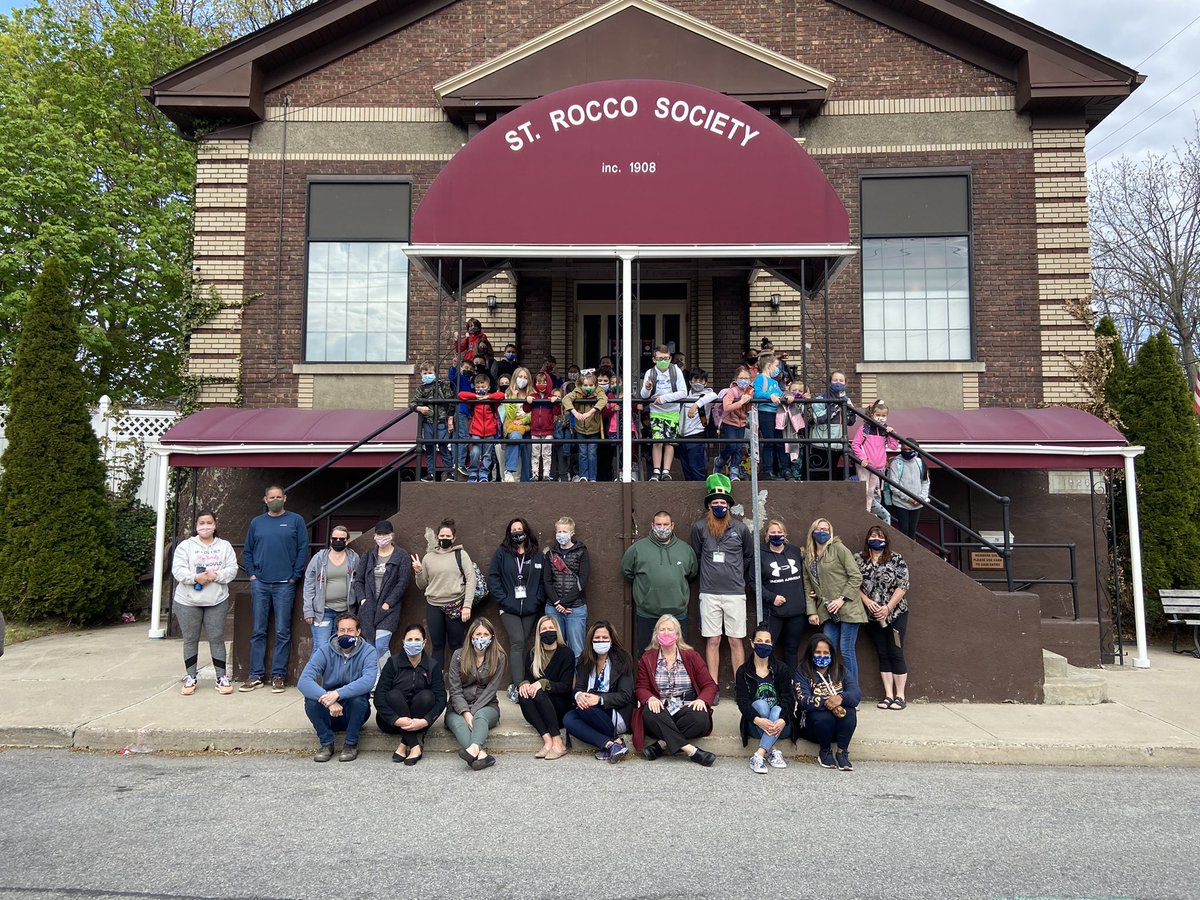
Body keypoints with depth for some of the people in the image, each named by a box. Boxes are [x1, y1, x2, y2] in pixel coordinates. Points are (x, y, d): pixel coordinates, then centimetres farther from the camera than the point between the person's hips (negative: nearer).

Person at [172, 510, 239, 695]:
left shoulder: (225, 546, 6)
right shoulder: (185, 545, 1)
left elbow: (232, 569, -1)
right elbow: (178, 570, -7)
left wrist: (216, 576, -17)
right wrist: (195, 577, -22)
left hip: (217, 601, 1)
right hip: (187, 602, 0)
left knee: (217, 638, 3)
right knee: (190, 640, 8)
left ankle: (221, 677, 11)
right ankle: (190, 678, 19)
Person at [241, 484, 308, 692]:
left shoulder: (295, 521, 3)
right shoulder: (256, 523, 12)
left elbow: (303, 549, -1)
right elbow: (247, 551, 16)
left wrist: (295, 576, -6)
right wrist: (251, 574, 4)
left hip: (284, 585, -3)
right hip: (260, 584, 3)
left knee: (283, 633, 0)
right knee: (258, 631, 6)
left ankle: (278, 676, 7)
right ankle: (256, 675, 12)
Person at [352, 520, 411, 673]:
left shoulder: (401, 556, 2)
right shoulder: (369, 555, 14)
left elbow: (403, 582, -4)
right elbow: (358, 579, 12)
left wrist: (388, 603, -11)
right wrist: (362, 599, -3)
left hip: (388, 608, -4)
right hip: (368, 607, 4)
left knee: (380, 645, -17)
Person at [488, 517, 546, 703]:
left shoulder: (537, 555, 7)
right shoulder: (502, 553, 1)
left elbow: (543, 581, 8)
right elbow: (492, 579, -1)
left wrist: (537, 601, -3)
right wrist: (504, 600, -9)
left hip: (530, 609, 3)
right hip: (509, 608, -2)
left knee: (521, 645, 5)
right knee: (518, 642, -14)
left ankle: (514, 685, 12)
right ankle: (518, 686, -14)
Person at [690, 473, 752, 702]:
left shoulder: (740, 527, 3)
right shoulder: (699, 527, 1)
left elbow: (750, 556, 16)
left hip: (735, 593, 0)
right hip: (709, 593, 0)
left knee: (736, 641, 4)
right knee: (712, 640, 4)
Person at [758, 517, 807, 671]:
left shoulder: (795, 551, 9)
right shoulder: (761, 554, -2)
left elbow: (804, 576, 17)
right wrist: (771, 597, -13)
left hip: (797, 611, 3)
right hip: (773, 612, -3)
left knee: (792, 650, 11)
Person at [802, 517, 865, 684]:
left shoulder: (838, 548, -3)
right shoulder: (808, 557, 14)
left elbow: (856, 576, -7)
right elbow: (808, 587, 12)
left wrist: (842, 599, -13)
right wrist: (812, 611, 3)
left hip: (847, 609, -5)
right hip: (827, 612, 5)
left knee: (846, 651, -4)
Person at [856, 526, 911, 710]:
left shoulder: (896, 559, -4)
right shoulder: (859, 560, 3)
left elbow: (902, 586, -8)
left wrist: (888, 607, -15)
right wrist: (868, 601, -12)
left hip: (895, 614, -2)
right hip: (873, 616, 3)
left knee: (896, 654, -2)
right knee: (883, 655, 7)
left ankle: (900, 696, 6)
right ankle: (888, 695, 12)